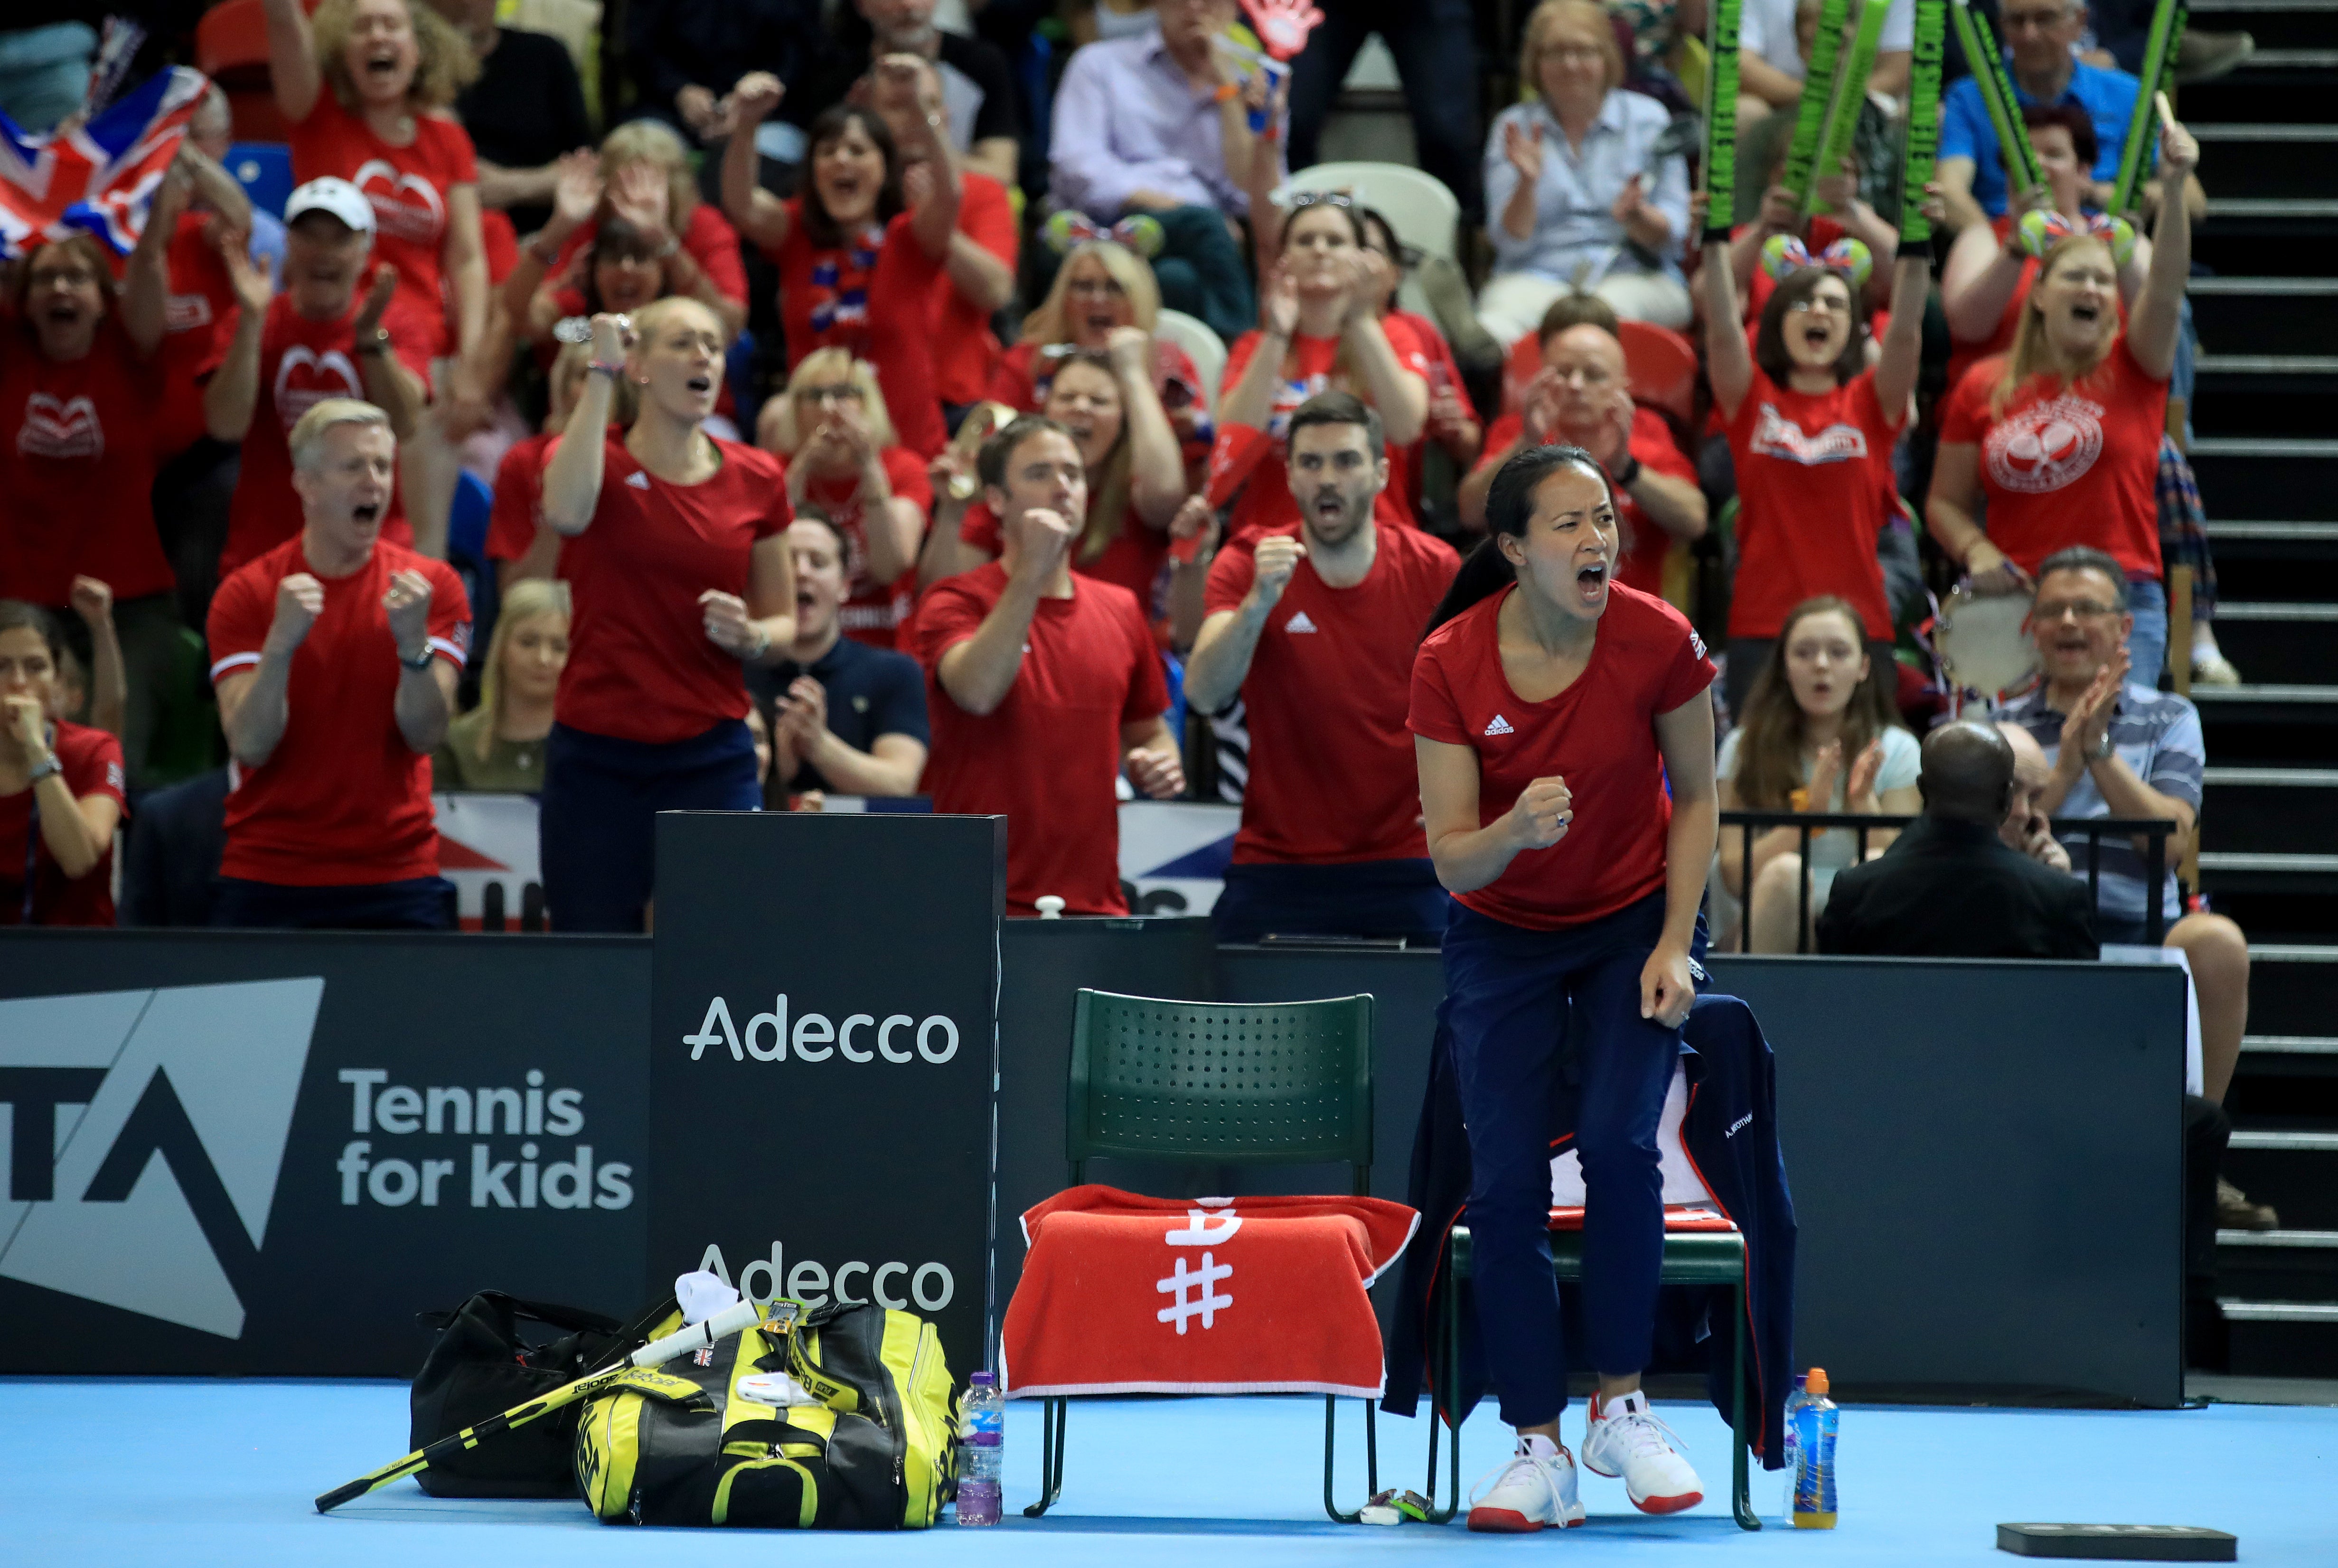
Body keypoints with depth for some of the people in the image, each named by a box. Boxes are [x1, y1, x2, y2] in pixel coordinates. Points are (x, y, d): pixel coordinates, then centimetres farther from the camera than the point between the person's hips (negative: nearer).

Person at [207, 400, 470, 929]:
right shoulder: (247, 592, 0)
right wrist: (280, 644, -25)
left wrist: (414, 644, -24)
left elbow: (426, 736, -7)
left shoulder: (431, 585, 2)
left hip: (395, 882, 0)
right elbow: (249, 746, -10)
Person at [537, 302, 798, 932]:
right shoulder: (594, 457, 2)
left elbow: (783, 624, 16)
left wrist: (751, 638, -9)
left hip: (711, 756, 1)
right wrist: (600, 374, -17)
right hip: (595, 755, -1)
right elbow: (566, 512, -24)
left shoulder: (757, 479, 7)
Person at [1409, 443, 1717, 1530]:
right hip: (1503, 939, 1)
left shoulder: (1658, 642, -19)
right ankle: (1539, 1450, -3)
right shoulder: (1450, 664, -19)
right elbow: (1451, 858, -17)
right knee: (1505, 1182, -11)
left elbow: (1695, 799, -4)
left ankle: (1620, 1409, -7)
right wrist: (1516, 829, -39)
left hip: (1634, 921, -1)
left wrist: (1674, 947, -12)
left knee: (1618, 1141, -22)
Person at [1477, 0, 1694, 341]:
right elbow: (1511, 242, 4)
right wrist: (1527, 184, -15)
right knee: (1505, 312, -37)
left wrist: (1636, 216, -16)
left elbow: (1671, 236, 7)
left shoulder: (1648, 118, 11)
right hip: (1538, 275, 1)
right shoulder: (1514, 126, 13)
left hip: (1633, 275, -1)